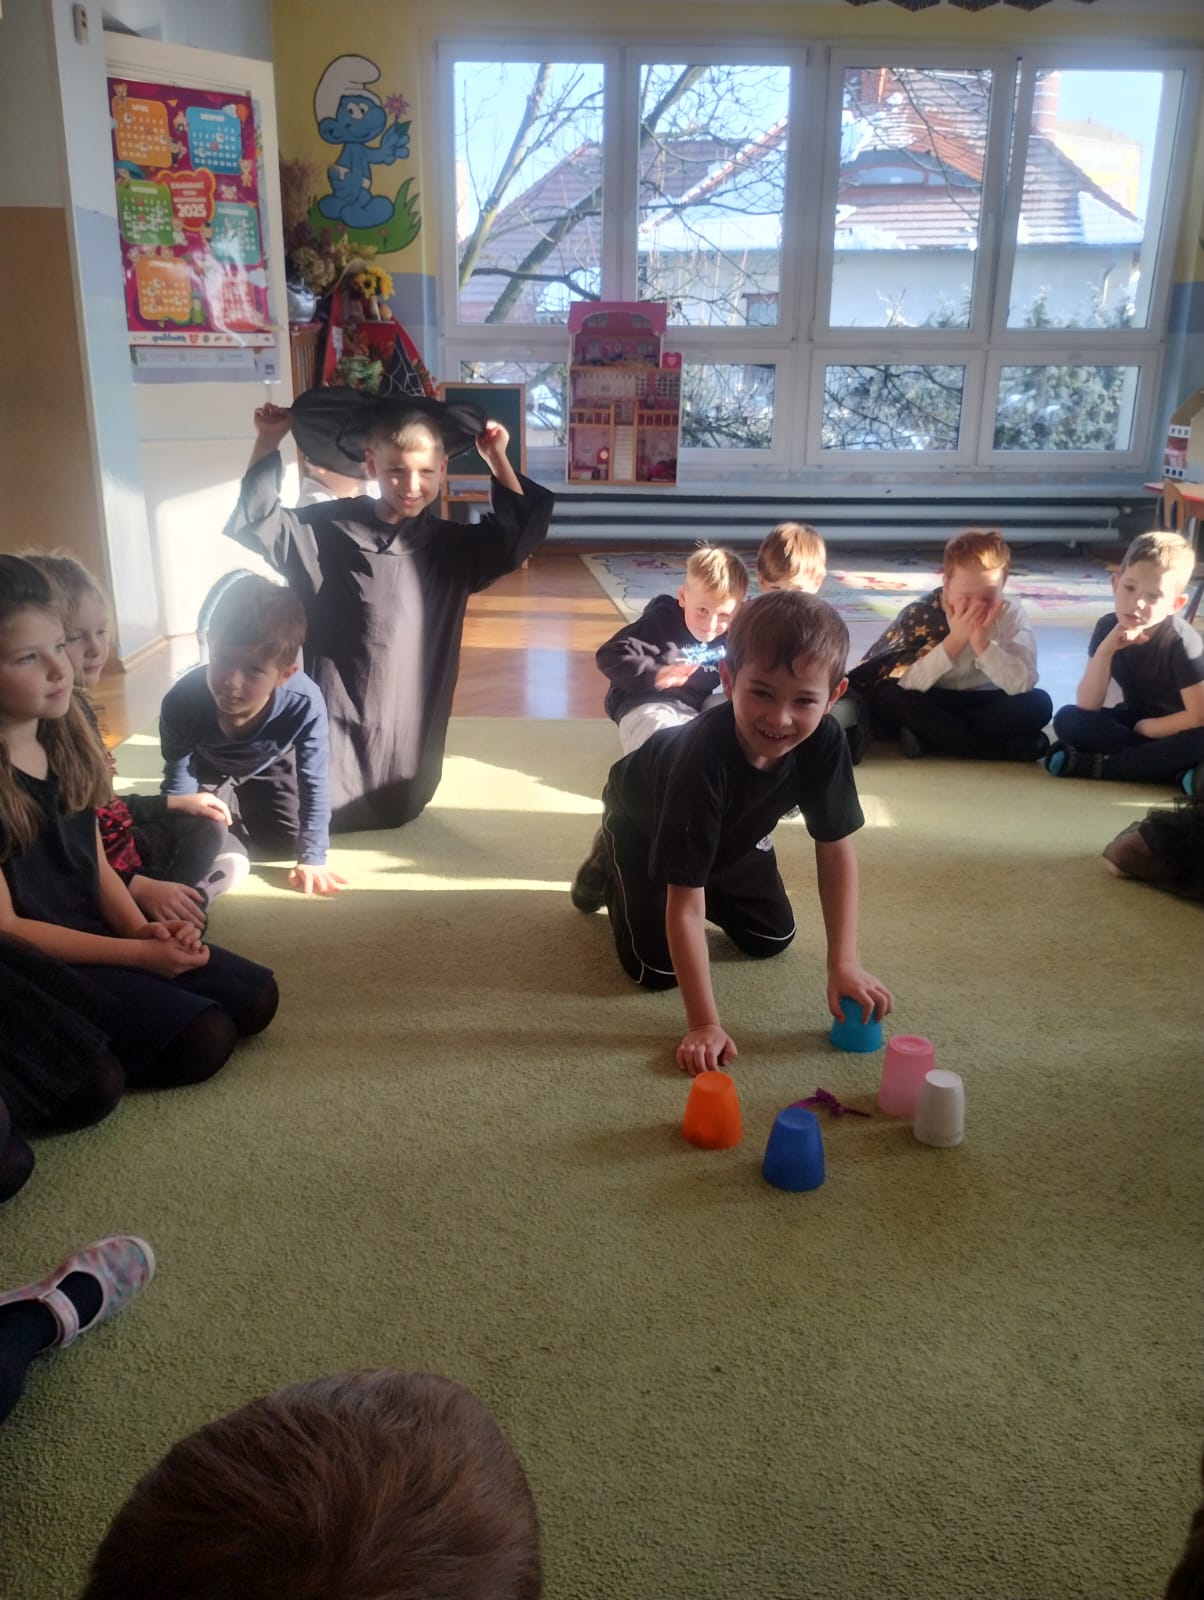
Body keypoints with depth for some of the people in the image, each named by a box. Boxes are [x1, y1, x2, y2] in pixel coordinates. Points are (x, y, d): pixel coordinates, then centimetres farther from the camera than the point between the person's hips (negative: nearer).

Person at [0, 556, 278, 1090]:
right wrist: (139, 954, -19)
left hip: (98, 935, 8)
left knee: (257, 996, 4)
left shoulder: (64, 740, 3)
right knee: (202, 1040, -20)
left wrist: (143, 931, -9)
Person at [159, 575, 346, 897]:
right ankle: (236, 813, 25)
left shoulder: (304, 705, -44)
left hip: (269, 765, 0)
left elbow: (314, 783, -30)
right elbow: (177, 777, -22)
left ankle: (244, 812, 30)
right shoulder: (183, 701, -41)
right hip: (209, 768, 0)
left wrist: (311, 858, -26)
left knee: (287, 840, -2)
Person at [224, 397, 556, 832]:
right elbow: (256, 523, -3)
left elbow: (516, 535, 2)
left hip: (407, 721, 2)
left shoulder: (450, 546, 3)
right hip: (336, 715, -2)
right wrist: (267, 444, -10)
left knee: (397, 813, 14)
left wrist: (497, 461, -5)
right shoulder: (327, 528, -3)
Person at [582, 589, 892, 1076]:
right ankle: (611, 873, 19)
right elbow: (685, 906, -43)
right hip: (643, 823, -5)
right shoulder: (704, 758, -47)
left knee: (772, 939, 9)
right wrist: (704, 1025, -43)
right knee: (658, 969, -8)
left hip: (733, 831, 5)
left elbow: (836, 848, -20)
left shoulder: (824, 742, -33)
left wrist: (844, 963, -26)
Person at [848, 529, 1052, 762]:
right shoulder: (919, 614, -17)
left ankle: (929, 737, -25)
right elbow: (907, 683, -29)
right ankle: (1009, 747, -28)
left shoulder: (1011, 615, -13)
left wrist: (982, 644, -37)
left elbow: (1023, 684, -26)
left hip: (982, 705, 1)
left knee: (1039, 704, -24)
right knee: (890, 697, -33)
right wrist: (955, 639, -34)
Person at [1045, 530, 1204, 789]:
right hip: (1134, 720, 5)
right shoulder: (1108, 627, -13)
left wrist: (1145, 728, -13)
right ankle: (1180, 768, -26)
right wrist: (1105, 650, -29)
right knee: (1067, 720, -20)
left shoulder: (1181, 643, -24)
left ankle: (1102, 765, -29)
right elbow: (1087, 706, -18)